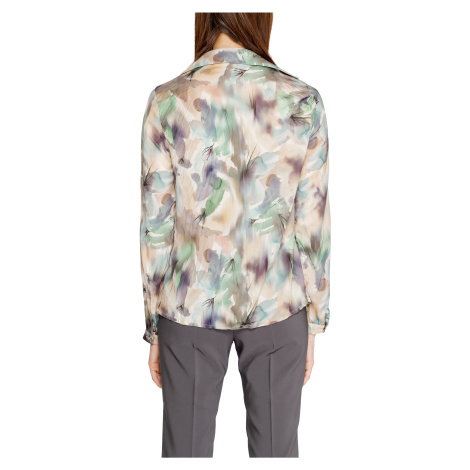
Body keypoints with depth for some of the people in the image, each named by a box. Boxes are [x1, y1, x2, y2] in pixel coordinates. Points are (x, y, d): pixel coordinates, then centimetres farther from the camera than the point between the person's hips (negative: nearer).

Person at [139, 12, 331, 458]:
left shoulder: (168, 101, -9)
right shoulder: (302, 101, -8)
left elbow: (156, 225, -6)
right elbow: (313, 225, -6)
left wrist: (154, 326, 5)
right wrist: (315, 320, 6)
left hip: (192, 303, 0)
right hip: (277, 303, 0)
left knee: (186, 446, 16)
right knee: (276, 446, 17)